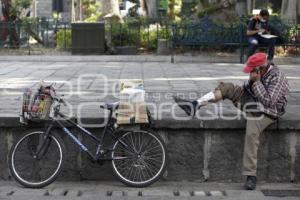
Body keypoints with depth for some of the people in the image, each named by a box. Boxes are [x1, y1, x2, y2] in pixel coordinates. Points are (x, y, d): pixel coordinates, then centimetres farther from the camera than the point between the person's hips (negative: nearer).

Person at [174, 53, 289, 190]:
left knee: (252, 133, -33)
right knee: (228, 88, -7)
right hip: (251, 102, 8)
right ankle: (195, 105, -17)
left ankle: (251, 175, -24)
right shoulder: (259, 73, 7)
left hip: (265, 112, -8)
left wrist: (256, 82, -24)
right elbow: (248, 89, 17)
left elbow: (268, 101, -26)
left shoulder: (277, 77, -18)